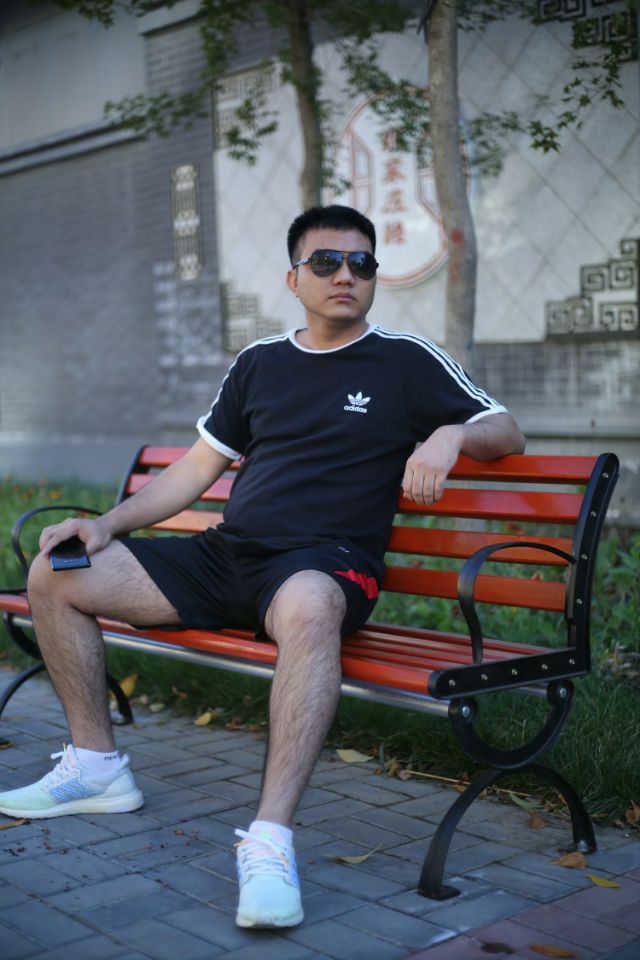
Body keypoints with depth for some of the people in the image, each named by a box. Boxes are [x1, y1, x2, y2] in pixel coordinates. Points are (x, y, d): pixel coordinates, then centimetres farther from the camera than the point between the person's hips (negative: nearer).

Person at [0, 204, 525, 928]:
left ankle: (270, 838, -42)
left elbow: (507, 434, 6)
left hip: (326, 561, -5)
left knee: (309, 606, -43)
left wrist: (449, 434, -16)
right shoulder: (259, 363, 17)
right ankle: (97, 766, 10)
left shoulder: (407, 361, 6)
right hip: (224, 555, 6)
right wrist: (108, 524, 7)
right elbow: (195, 470, 19)